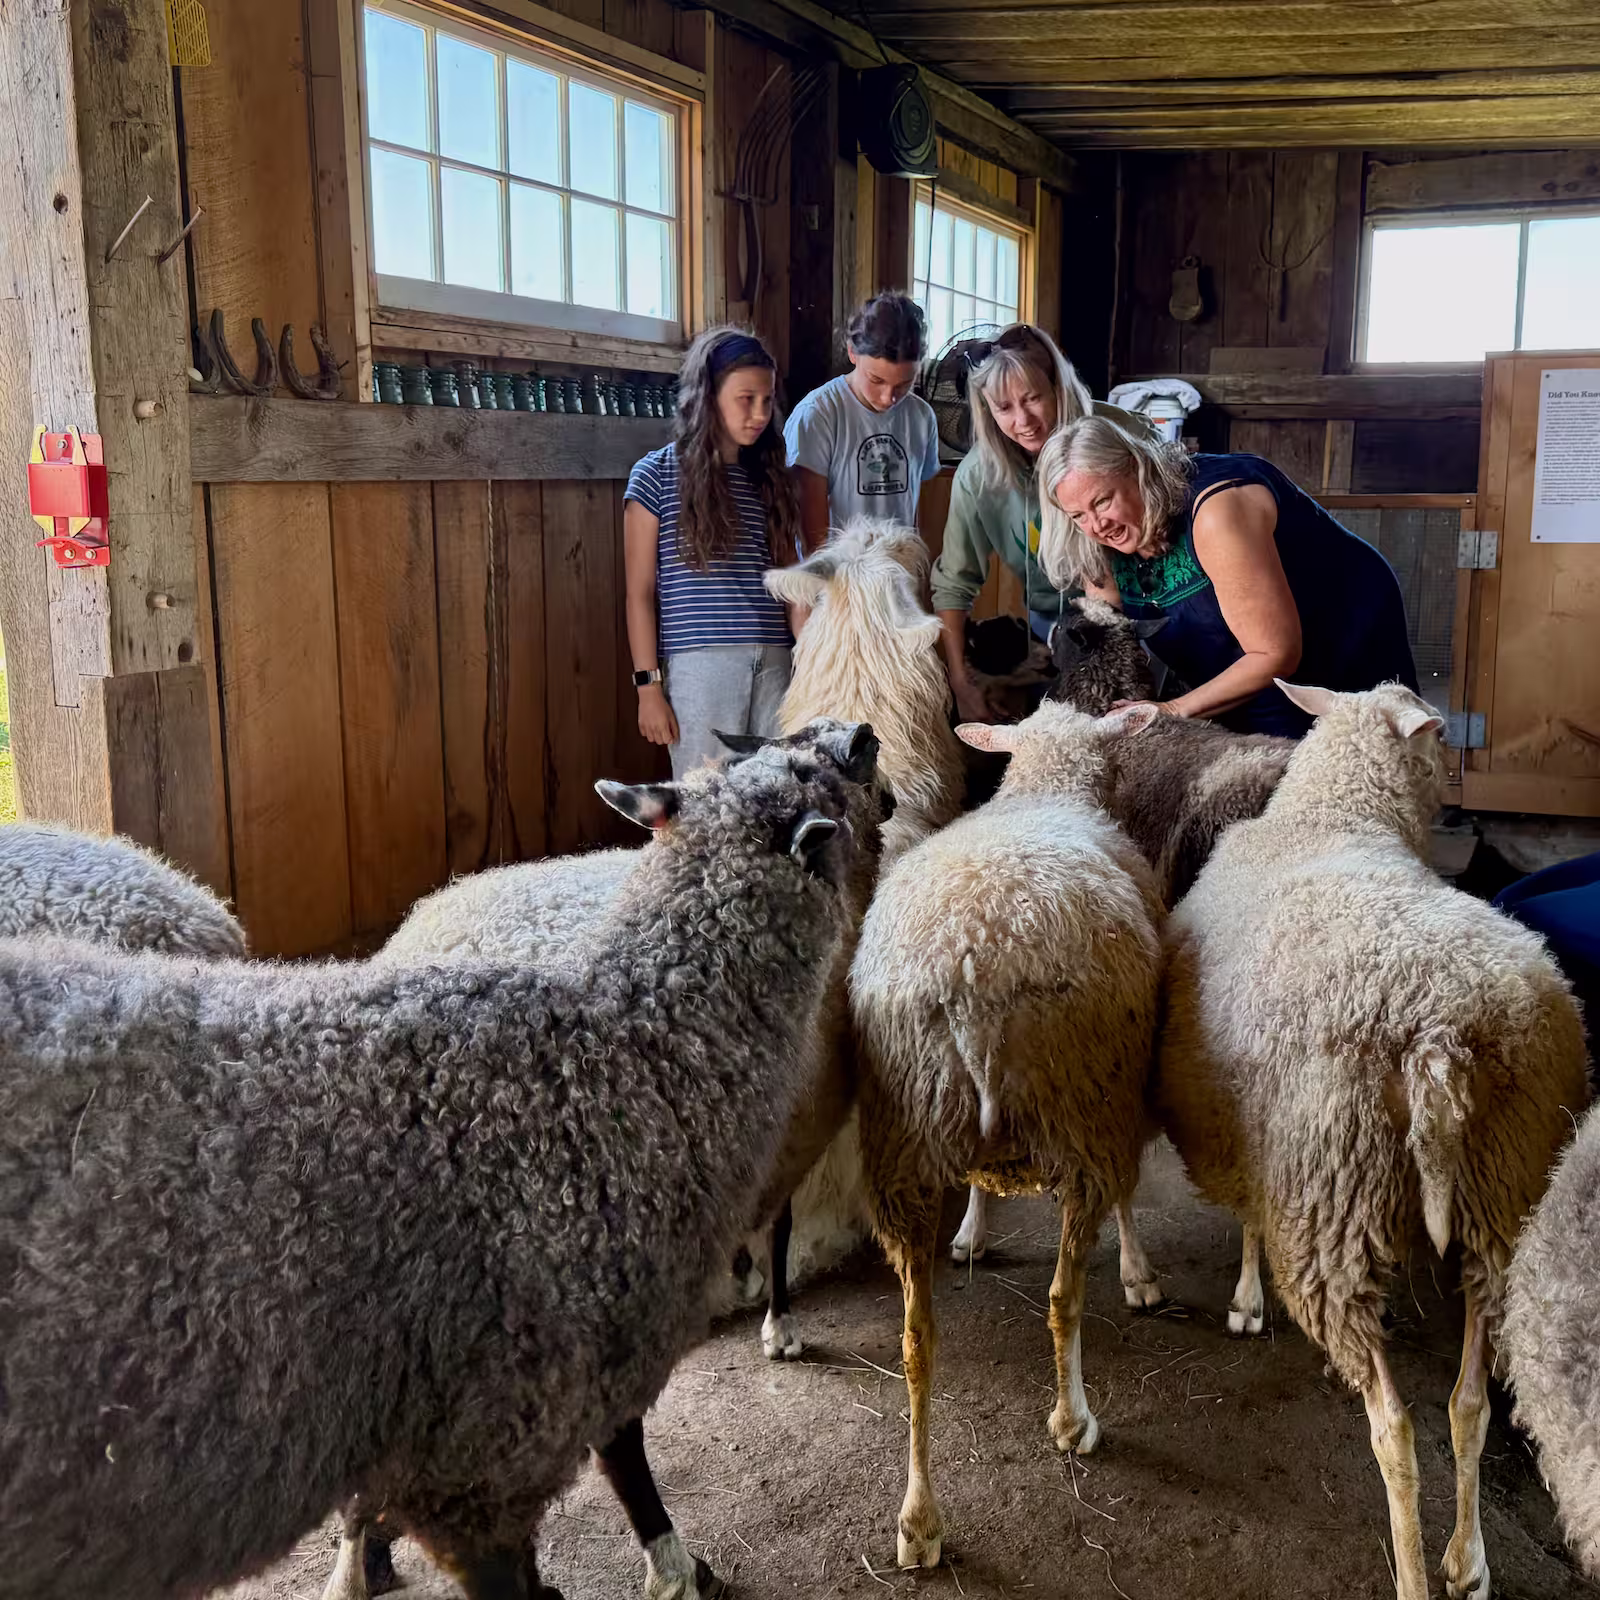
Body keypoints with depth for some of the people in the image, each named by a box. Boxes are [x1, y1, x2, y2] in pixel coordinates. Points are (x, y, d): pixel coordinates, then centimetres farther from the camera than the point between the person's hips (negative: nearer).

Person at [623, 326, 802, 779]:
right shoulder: (656, 477, 2)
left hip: (775, 662, 4)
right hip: (699, 667, -4)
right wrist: (648, 686, -5)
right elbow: (639, 593, 0)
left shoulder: (770, 479, 14)